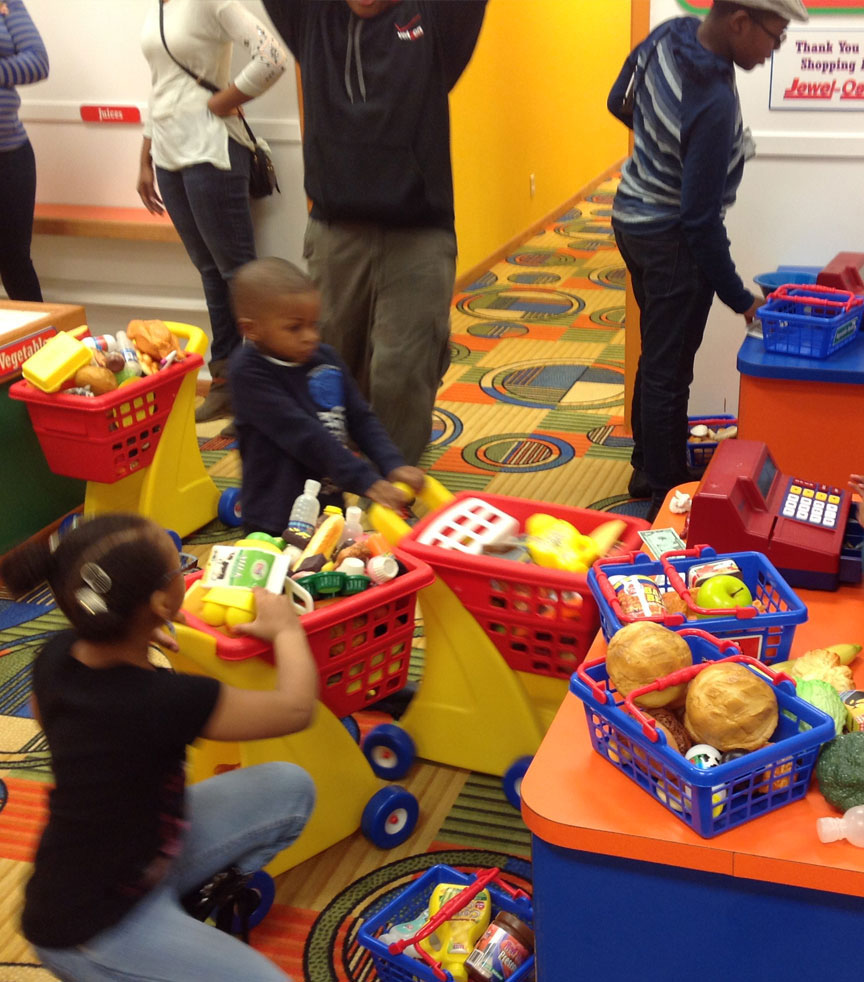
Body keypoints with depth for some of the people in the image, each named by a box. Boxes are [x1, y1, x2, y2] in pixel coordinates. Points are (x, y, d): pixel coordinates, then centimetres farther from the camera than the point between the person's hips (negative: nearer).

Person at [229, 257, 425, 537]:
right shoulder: (249, 372, -14)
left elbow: (360, 418, 9)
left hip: (331, 502, 6)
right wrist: (367, 482, -24)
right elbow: (302, 435, -21)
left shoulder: (325, 358, 5)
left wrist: (393, 466, -7)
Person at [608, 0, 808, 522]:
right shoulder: (716, 105, -31)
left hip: (632, 218, 9)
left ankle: (648, 468, 36)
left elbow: (620, 103, 11)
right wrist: (741, 299, -16)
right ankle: (666, 497, 15)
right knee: (669, 371, 2)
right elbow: (701, 220, -26)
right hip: (670, 242, -9)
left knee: (656, 357, 21)